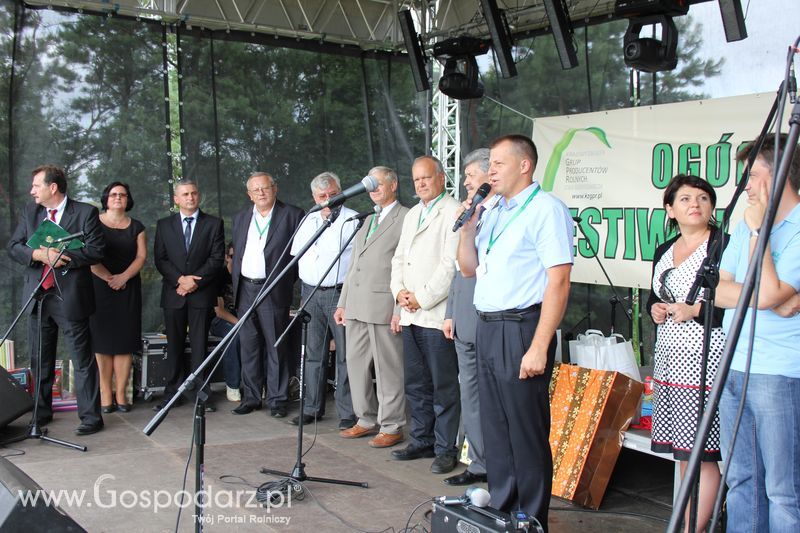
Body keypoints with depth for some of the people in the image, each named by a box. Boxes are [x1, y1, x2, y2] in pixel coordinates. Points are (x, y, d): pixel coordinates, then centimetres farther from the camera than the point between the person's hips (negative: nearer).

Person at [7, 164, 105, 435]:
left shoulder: (85, 212, -4)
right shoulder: (30, 211, 11)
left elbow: (97, 250, -10)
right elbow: (13, 246, 6)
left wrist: (64, 256, -20)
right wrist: (39, 254, -13)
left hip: (70, 297, -5)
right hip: (38, 295, 6)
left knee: (83, 360, -1)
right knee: (40, 360, 15)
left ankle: (91, 417, 6)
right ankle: (41, 413, 29)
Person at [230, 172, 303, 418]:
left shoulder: (292, 215, -1)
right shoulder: (240, 218, 15)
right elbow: (237, 254, 19)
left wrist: (287, 281, -6)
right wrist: (236, 286, 11)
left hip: (274, 291, -5)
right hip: (245, 289, 5)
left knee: (276, 347, 0)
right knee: (248, 347, 9)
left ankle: (277, 399, 8)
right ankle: (250, 397, 18)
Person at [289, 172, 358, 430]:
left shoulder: (352, 220, -4)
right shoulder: (308, 222, 14)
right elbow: (296, 254, 22)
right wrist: (305, 284, 13)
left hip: (340, 294, -6)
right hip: (311, 293, 6)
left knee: (345, 355, -3)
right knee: (313, 353, 11)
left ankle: (348, 412, 4)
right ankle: (312, 408, 20)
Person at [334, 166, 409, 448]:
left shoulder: (406, 219, -5)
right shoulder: (367, 221, 22)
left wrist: (400, 310, -17)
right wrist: (342, 303, 17)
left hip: (383, 307, -8)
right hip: (356, 308, 8)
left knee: (388, 369, -1)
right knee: (356, 364, 12)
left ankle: (392, 426, 10)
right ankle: (367, 420, 24)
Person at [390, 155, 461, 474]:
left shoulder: (453, 212, -7)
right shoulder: (412, 214, 20)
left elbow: (452, 264, -15)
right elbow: (399, 259, 21)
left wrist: (422, 298, -13)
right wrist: (399, 291, 3)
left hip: (438, 314, -8)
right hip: (411, 315, 8)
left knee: (444, 387, -1)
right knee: (415, 384, 14)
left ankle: (446, 449, 8)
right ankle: (422, 441, 25)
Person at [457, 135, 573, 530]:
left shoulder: (546, 209, -10)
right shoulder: (494, 212, 16)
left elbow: (558, 281, -17)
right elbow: (468, 268, 21)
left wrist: (539, 347, -21)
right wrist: (467, 228, 4)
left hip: (520, 330, -8)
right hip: (487, 329, 9)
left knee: (526, 435, 0)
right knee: (495, 431, 15)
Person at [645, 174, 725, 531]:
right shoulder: (663, 251, 16)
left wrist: (696, 310, -15)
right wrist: (655, 309, 4)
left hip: (706, 358, -7)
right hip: (669, 359, 7)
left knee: (700, 452, -6)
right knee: (683, 452, 11)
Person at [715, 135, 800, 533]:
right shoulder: (748, 223, 14)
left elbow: (768, 295, -20)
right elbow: (716, 290, 8)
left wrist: (758, 231, -12)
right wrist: (764, 295, -10)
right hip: (734, 369, 7)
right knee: (740, 481, 14)